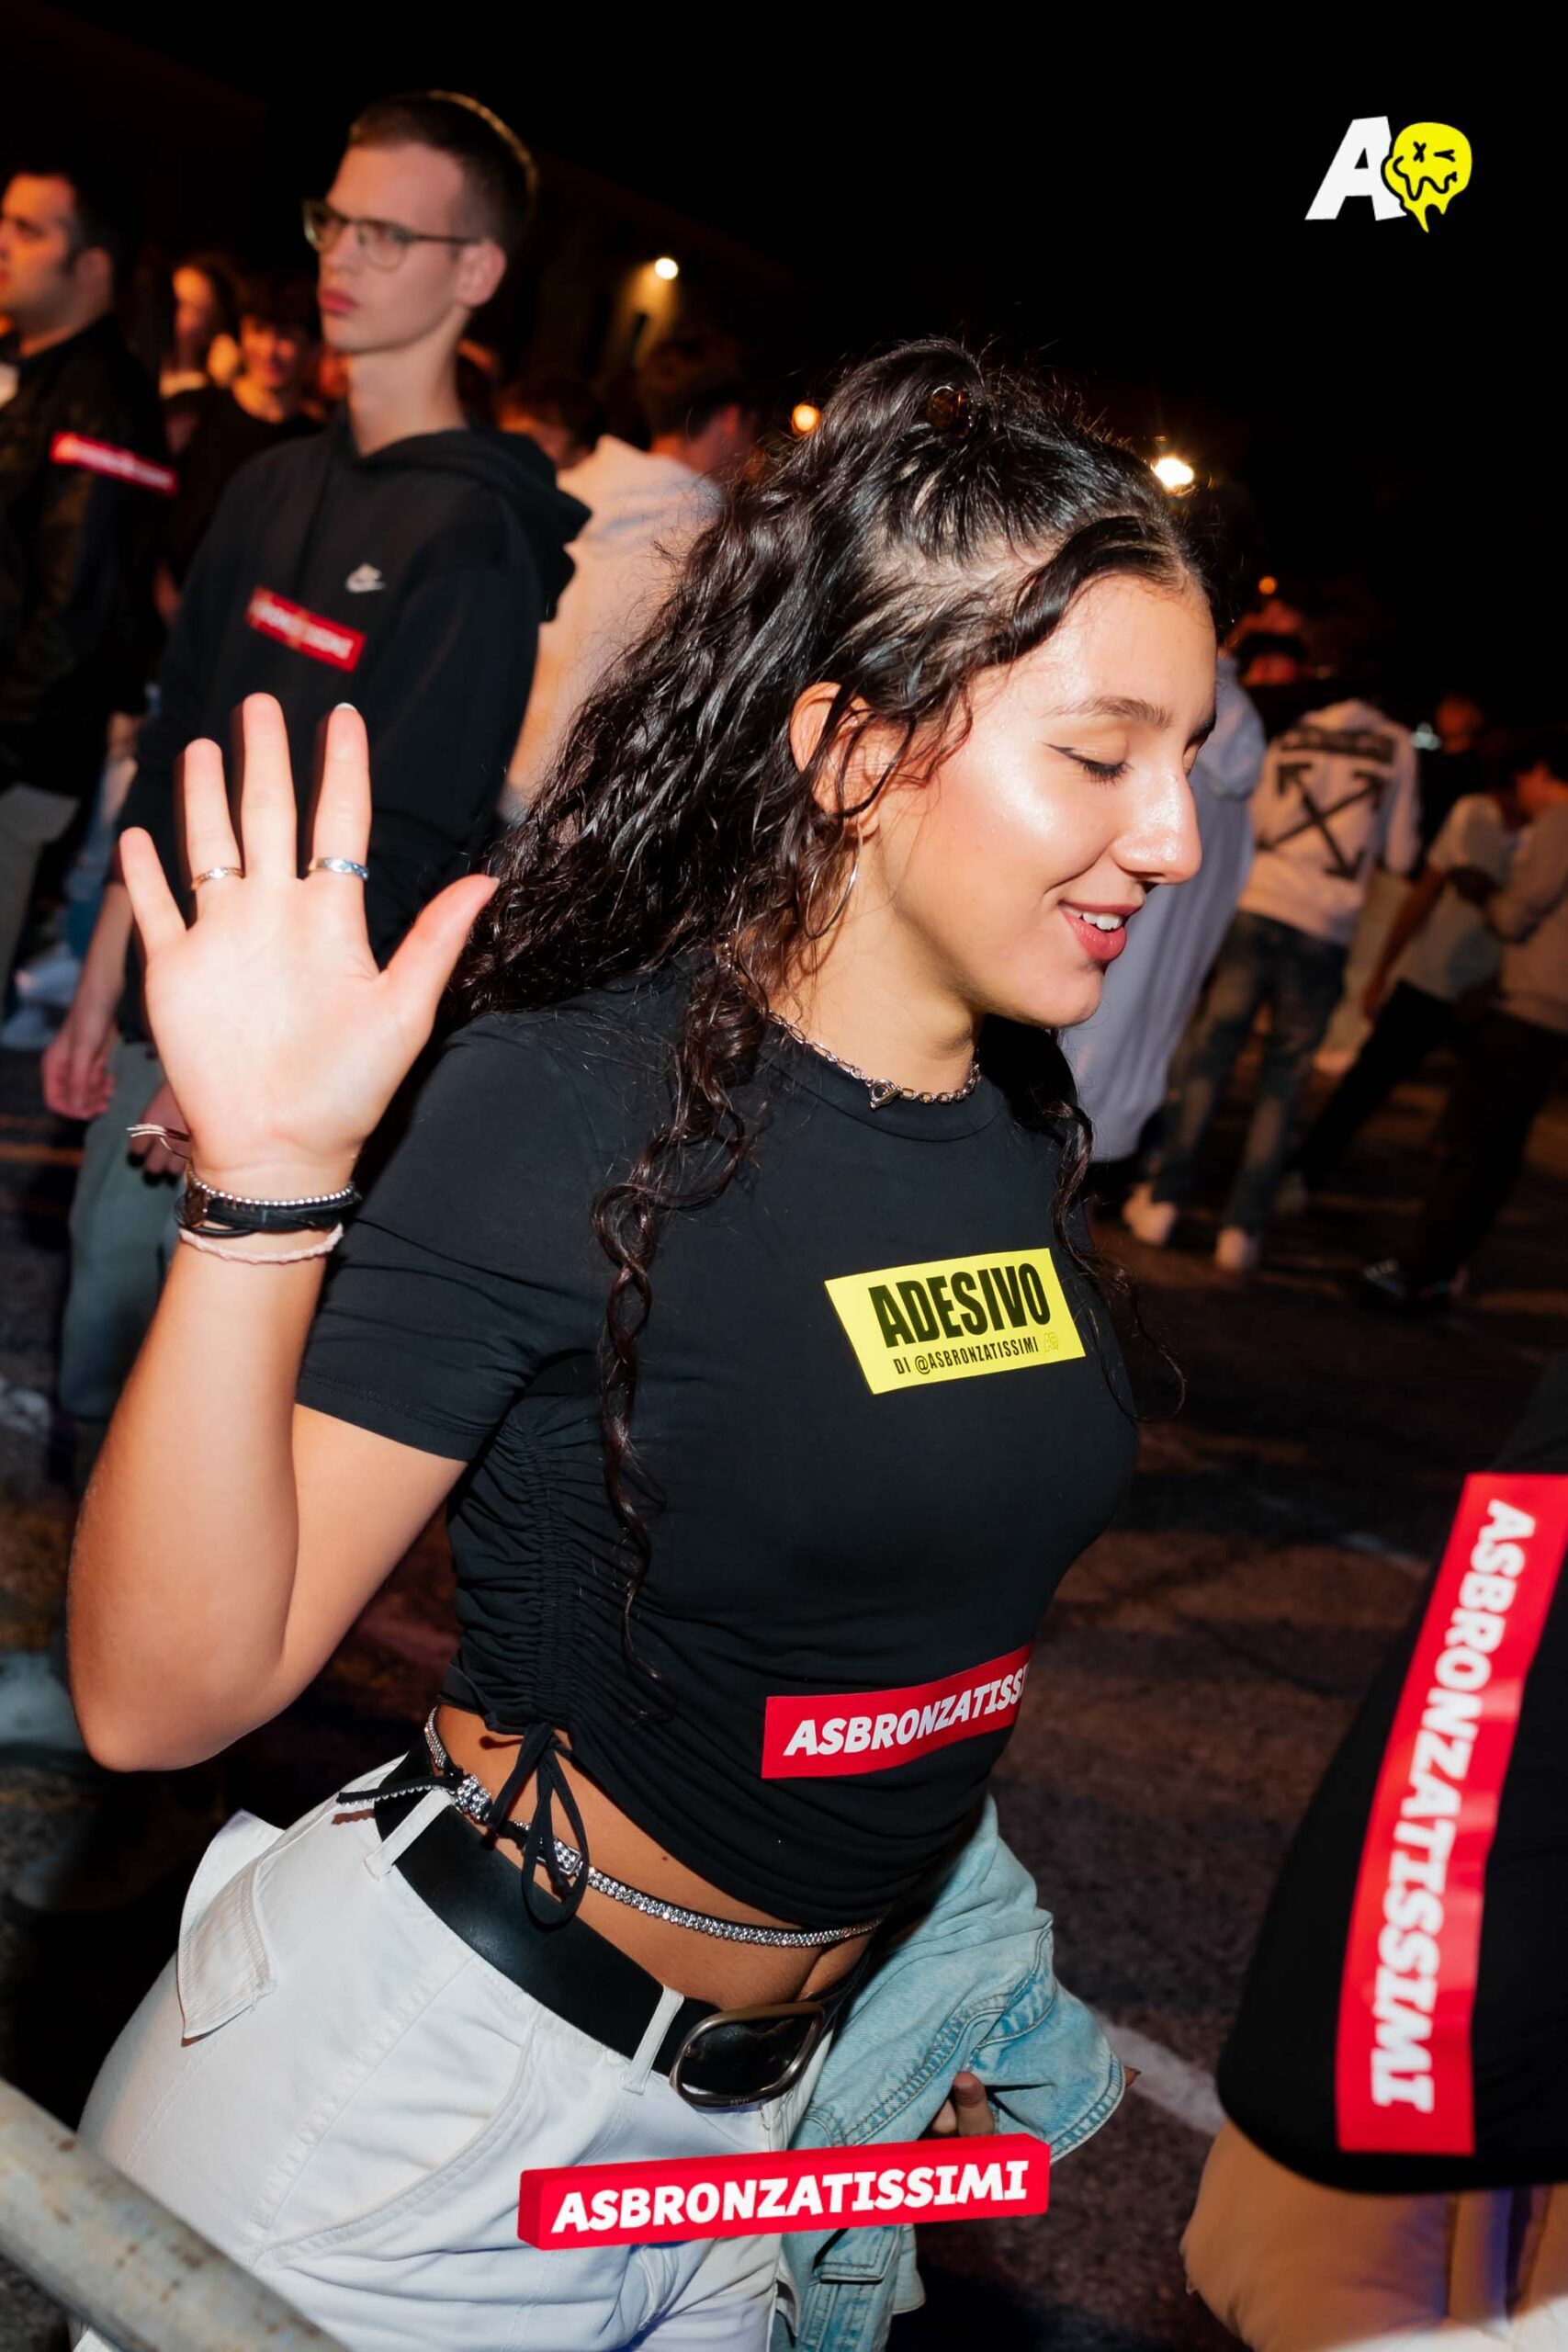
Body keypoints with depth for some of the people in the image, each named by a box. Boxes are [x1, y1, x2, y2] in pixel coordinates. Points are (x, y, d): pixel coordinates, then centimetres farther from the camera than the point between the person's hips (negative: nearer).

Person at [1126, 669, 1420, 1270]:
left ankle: (1164, 1198, 8)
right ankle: (1242, 1226, 5)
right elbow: (1400, 856, 7)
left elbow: (1247, 822, 11)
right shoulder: (1395, 746, 4)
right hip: (1327, 928, 0)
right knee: (1285, 1074, 7)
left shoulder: (1285, 731, 5)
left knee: (1209, 1048, 10)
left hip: (1254, 909, 1)